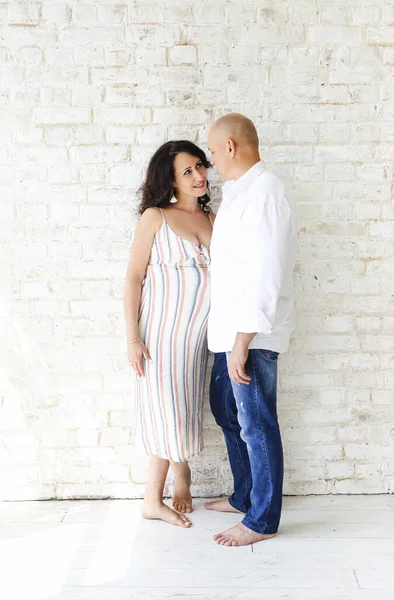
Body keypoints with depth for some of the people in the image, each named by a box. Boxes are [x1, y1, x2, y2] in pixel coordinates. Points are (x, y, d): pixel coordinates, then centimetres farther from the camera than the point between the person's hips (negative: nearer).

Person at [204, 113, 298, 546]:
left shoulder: (264, 194, -18)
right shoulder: (239, 192, 13)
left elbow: (266, 276, -24)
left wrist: (243, 341, -24)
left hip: (251, 336, -10)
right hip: (230, 330, 10)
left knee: (256, 426, 1)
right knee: (226, 412, 21)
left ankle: (263, 520, 17)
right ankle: (244, 496, 38)